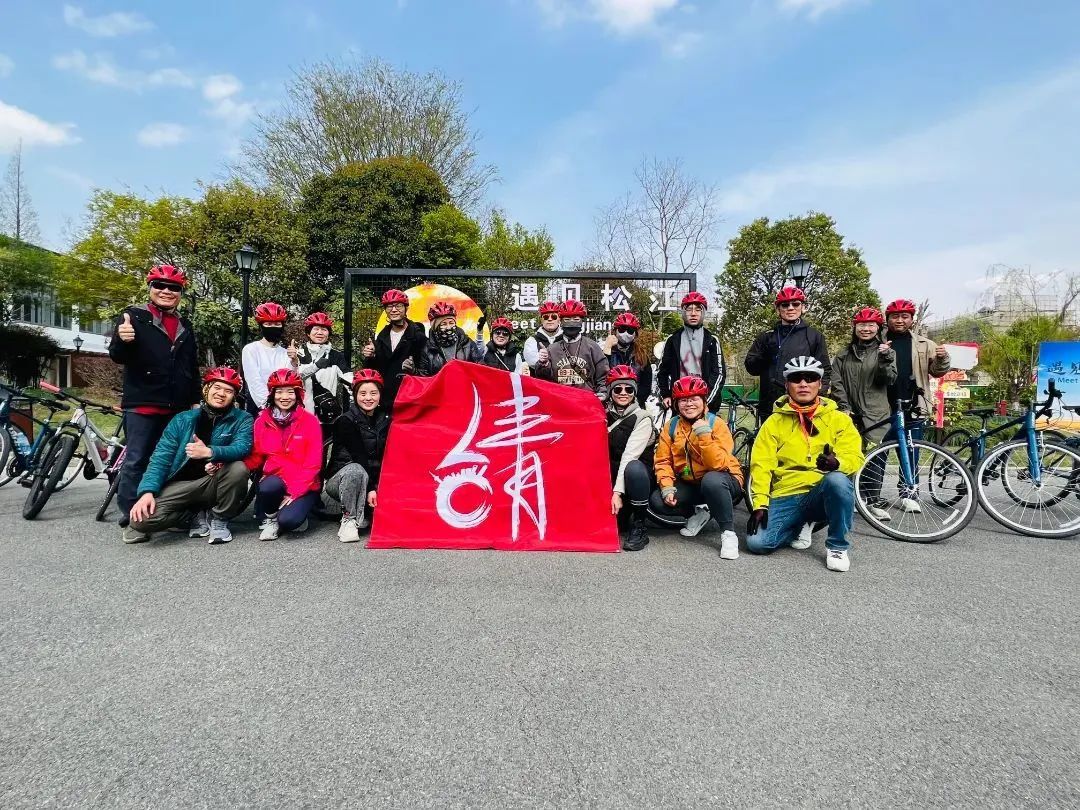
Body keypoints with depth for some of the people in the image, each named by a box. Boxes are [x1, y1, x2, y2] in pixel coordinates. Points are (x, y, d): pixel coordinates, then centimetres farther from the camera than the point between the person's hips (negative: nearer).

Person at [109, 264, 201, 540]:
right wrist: (123, 341, -31)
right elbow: (117, 356, -9)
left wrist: (195, 400, 17)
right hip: (142, 404, -5)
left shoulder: (185, 325, 17)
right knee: (136, 461, -3)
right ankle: (130, 518, 3)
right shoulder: (134, 316, 0)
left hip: (177, 407, 5)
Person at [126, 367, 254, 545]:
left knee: (238, 468, -33)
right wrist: (147, 491, -18)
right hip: (183, 486, 1)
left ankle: (219, 520, -6)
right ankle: (197, 515, 6)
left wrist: (209, 452, -37)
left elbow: (242, 447, -20)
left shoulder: (242, 419, -2)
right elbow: (161, 458, -3)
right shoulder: (182, 419, 3)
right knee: (144, 514, -25)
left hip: (218, 485, -1)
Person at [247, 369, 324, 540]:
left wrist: (294, 492, -16)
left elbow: (313, 464, -8)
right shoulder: (261, 421, 5)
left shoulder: (310, 421, -5)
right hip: (274, 481, 3)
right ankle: (269, 518, -1)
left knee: (288, 520, -28)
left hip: (304, 486, -3)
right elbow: (256, 457, 5)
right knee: (269, 486, -33)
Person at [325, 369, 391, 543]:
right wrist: (370, 488, -26)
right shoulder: (346, 421, -12)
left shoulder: (385, 420, 3)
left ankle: (363, 510, 4)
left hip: (376, 479, 5)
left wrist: (376, 487, -15)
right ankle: (349, 518, -20)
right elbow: (358, 457, -20)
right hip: (341, 479, -5)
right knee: (356, 471, -37)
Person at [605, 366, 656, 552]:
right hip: (612, 474, 5)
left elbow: (630, 455, -23)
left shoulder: (642, 418, -11)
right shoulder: (605, 415, 4)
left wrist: (617, 491, -31)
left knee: (633, 467, -37)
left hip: (637, 477, -5)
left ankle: (639, 528, -20)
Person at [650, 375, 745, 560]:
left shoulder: (717, 424, -14)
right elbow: (662, 461, -4)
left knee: (712, 481, -40)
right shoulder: (671, 426, -2)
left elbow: (718, 465, -26)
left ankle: (728, 533, -22)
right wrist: (667, 488, -18)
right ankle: (700, 513, 8)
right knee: (656, 502, -17)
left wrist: (704, 435, -34)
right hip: (688, 484, 5)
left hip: (719, 479, -5)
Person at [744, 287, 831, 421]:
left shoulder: (814, 336, 9)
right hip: (769, 408, 3)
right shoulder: (766, 337, 15)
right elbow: (751, 367, 9)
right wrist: (764, 356, -11)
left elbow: (824, 371, 8)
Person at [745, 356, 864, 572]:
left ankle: (837, 546, -13)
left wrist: (836, 463, -28)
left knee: (837, 480, -36)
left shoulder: (838, 419, 6)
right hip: (785, 496, 1)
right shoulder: (775, 421, 6)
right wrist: (759, 504, -12)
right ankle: (800, 526, 14)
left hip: (822, 495, -1)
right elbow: (761, 464, -1)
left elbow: (854, 457, -4)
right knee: (757, 542, -21)